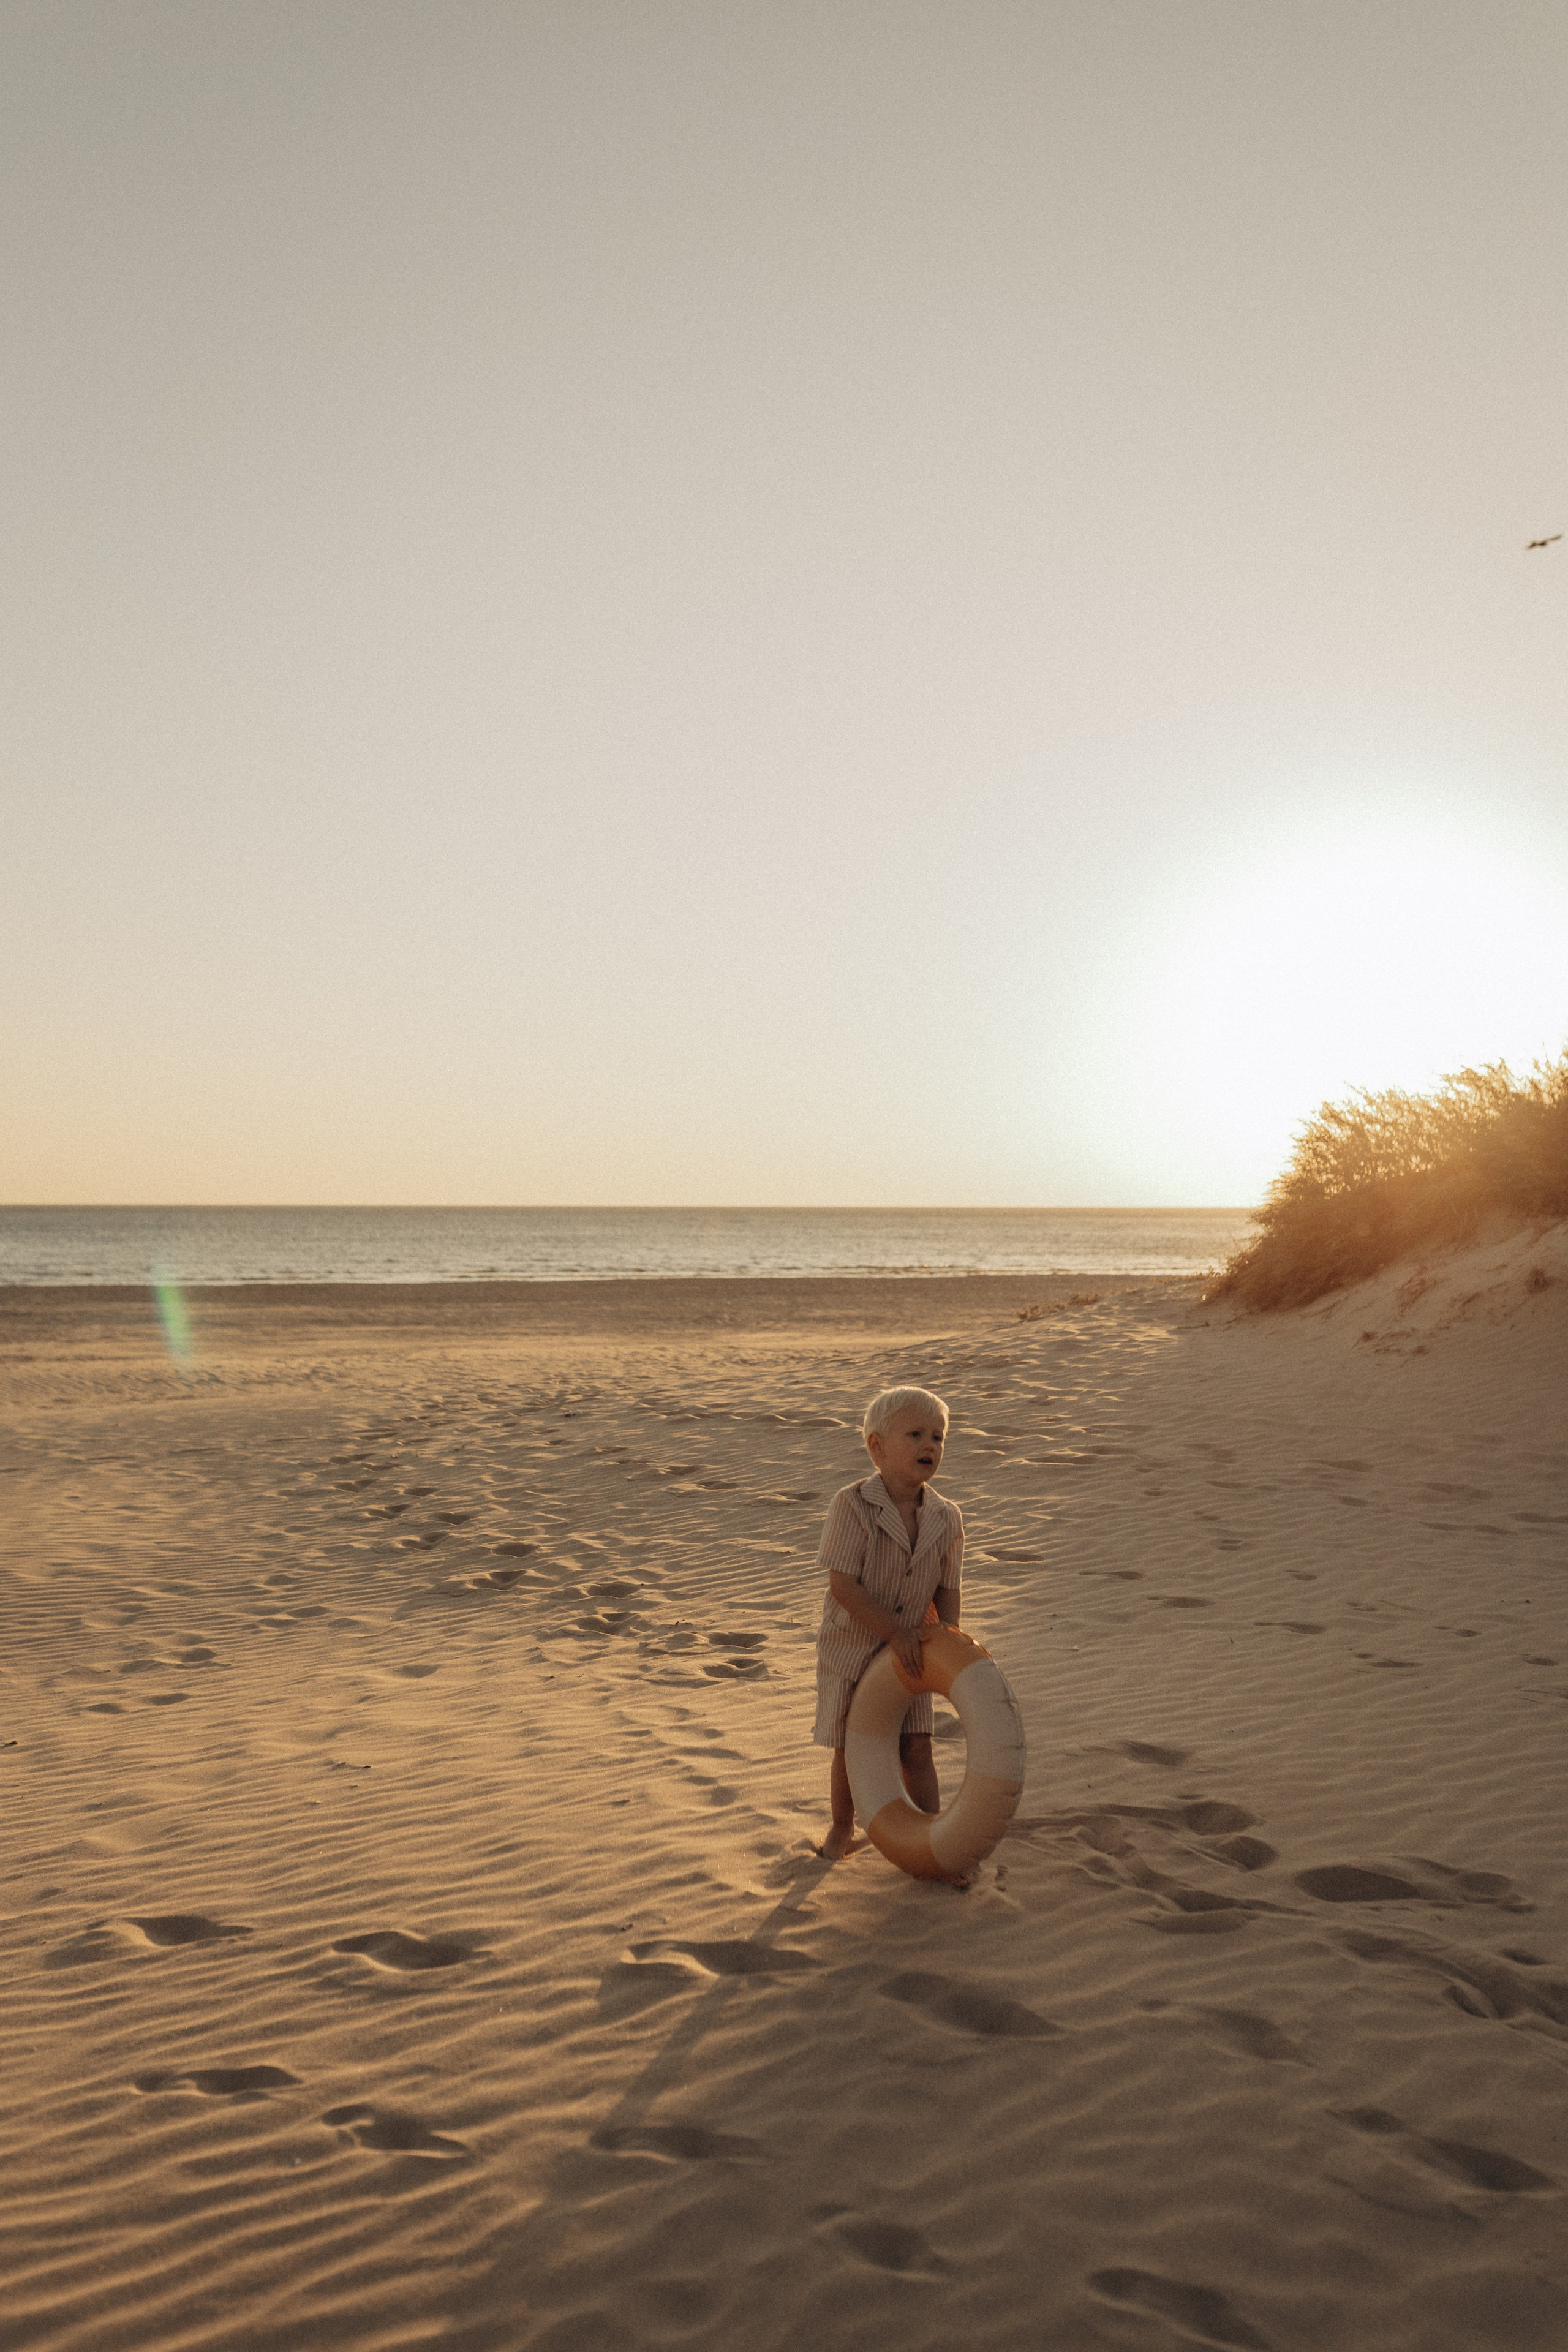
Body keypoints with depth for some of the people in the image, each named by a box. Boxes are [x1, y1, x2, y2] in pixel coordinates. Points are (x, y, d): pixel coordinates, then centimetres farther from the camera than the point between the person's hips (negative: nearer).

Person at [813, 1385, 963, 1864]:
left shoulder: (946, 1518, -7)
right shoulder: (852, 1506, -21)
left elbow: (948, 1588, 0)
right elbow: (843, 1586, -23)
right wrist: (895, 1632, -24)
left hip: (909, 1657, 3)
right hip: (851, 1651, -3)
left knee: (916, 1750, 5)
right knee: (850, 1752, 11)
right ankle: (842, 1828, 34)